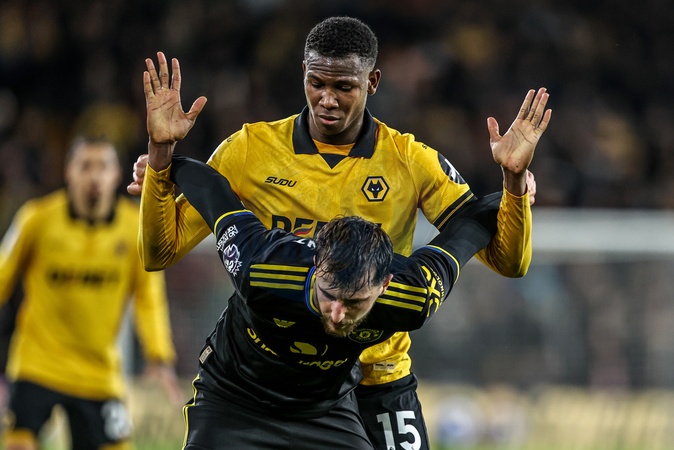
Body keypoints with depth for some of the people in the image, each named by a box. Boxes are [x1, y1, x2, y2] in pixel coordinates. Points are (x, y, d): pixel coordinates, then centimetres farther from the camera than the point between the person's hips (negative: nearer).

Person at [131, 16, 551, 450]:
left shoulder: (410, 161, -1)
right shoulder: (249, 150, -2)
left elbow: (508, 261, -2)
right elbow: (161, 251, 0)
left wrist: (514, 179, -19)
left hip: (379, 387, 0)